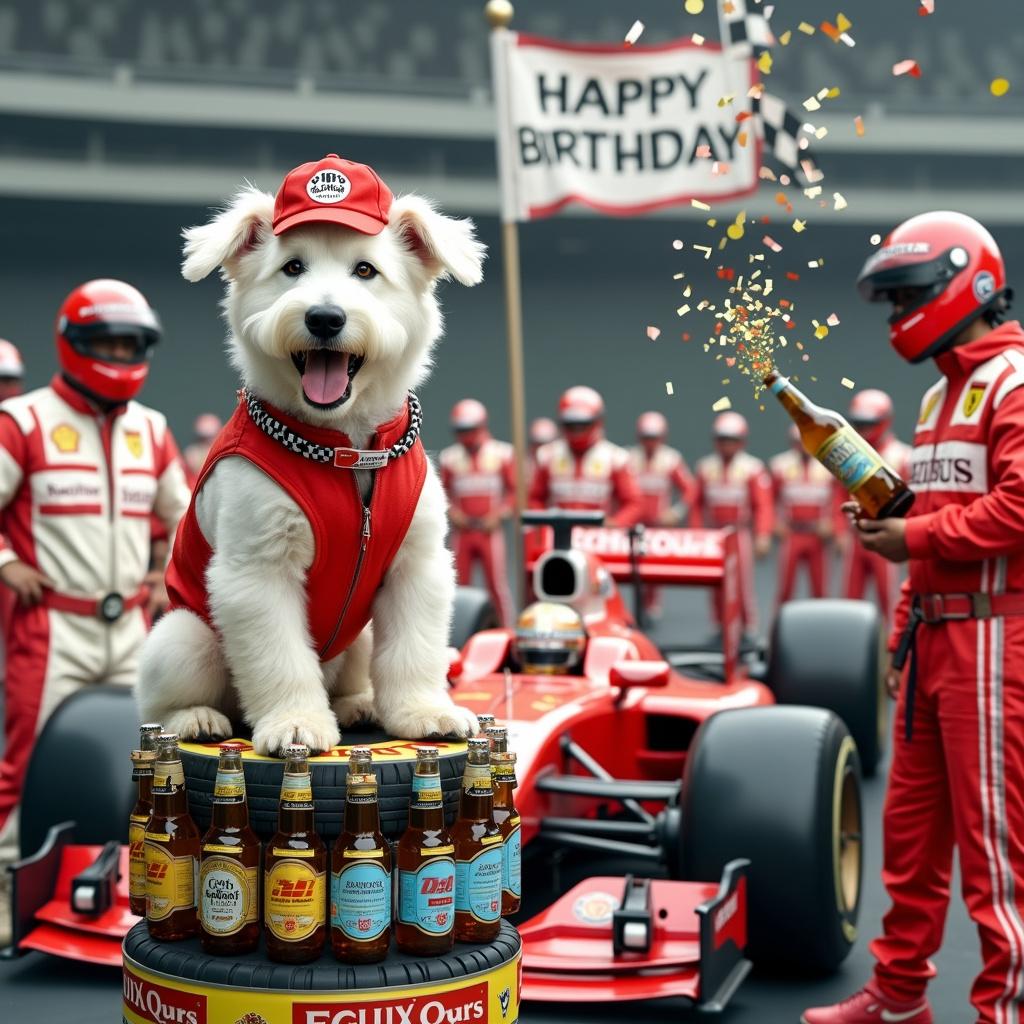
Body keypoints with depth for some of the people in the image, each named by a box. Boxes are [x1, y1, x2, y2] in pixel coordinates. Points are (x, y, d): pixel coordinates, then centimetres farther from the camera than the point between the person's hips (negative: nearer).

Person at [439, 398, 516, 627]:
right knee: (459, 587, 3)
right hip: (461, 530, 2)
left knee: (498, 586, -4)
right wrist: (451, 511, -3)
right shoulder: (450, 457, 7)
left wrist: (499, 514, -7)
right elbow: (442, 491, 15)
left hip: (489, 530, -2)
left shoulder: (501, 454, 2)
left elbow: (514, 490, 5)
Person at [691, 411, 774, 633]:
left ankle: (749, 629, 4)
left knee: (743, 583, -5)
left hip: (741, 533, -3)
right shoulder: (705, 467, 10)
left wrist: (762, 536, -14)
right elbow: (698, 504, 12)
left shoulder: (752, 469, -2)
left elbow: (763, 506, -6)